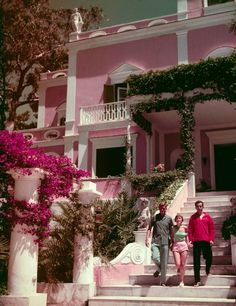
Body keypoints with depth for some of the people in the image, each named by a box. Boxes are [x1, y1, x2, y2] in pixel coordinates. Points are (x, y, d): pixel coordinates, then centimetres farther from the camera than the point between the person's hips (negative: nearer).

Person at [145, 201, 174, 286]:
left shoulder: (169, 218, 8)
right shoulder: (154, 217, 7)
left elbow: (171, 231, 13)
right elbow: (149, 228, 10)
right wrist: (147, 239, -1)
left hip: (165, 242, 0)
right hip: (155, 241, 0)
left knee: (164, 262, 1)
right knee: (155, 257, -20)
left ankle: (163, 281, 13)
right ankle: (158, 269, 14)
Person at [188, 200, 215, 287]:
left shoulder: (207, 216, 7)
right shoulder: (193, 217, 8)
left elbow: (212, 228, 6)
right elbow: (190, 229, 5)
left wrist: (211, 239, -3)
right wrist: (190, 239, -5)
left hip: (206, 241, 0)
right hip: (196, 241, 0)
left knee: (208, 257, 1)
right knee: (196, 261, 0)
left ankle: (208, 269, 35)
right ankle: (197, 280, 4)